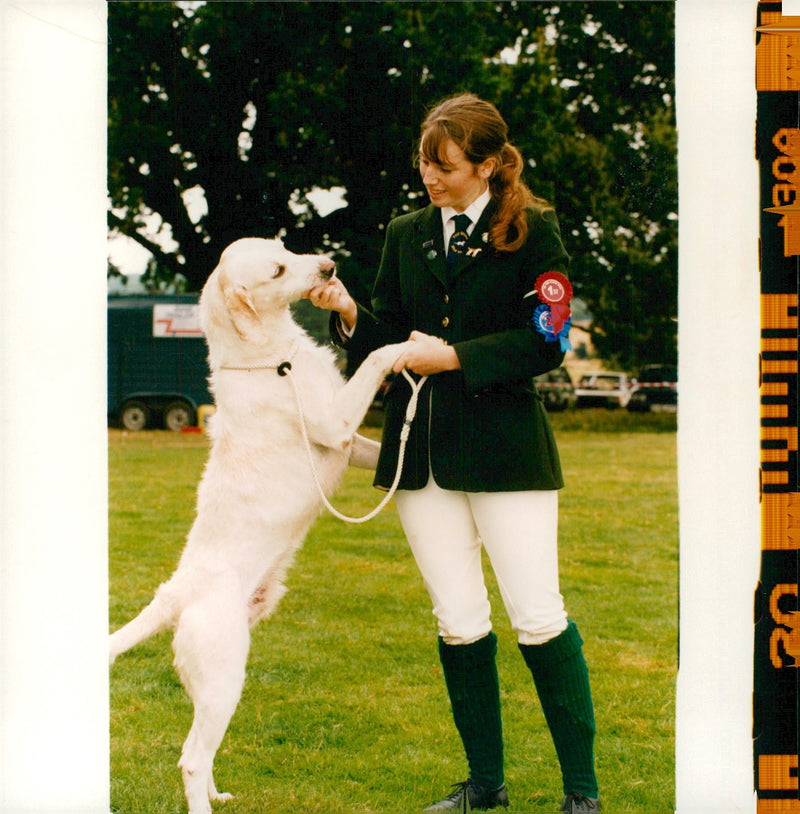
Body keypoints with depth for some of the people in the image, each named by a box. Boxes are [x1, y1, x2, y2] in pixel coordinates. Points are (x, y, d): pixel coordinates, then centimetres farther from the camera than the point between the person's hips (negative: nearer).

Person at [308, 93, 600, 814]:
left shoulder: (532, 232, -2)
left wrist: (455, 357, -13)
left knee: (538, 616, -4)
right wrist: (350, 313, -9)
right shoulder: (405, 235, 12)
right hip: (421, 449, 4)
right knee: (459, 621, 8)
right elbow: (388, 337, 11)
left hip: (504, 447, -4)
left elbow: (545, 343, -8)